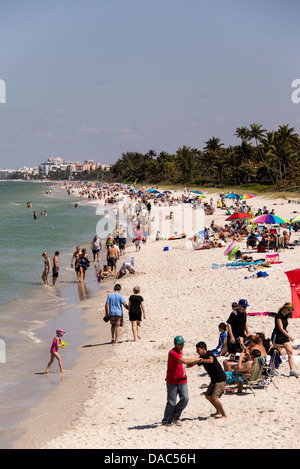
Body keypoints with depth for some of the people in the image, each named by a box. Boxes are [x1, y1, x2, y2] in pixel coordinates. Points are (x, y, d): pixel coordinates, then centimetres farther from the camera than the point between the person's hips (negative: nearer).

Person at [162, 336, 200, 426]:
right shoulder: (172, 353, -15)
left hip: (182, 381, 7)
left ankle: (175, 417, 7)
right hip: (172, 382, -7)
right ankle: (166, 421, 14)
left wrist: (195, 363, 7)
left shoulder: (181, 352, 14)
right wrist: (195, 359, -13)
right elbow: (184, 361, -26)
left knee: (185, 398, -10)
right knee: (171, 403, -2)